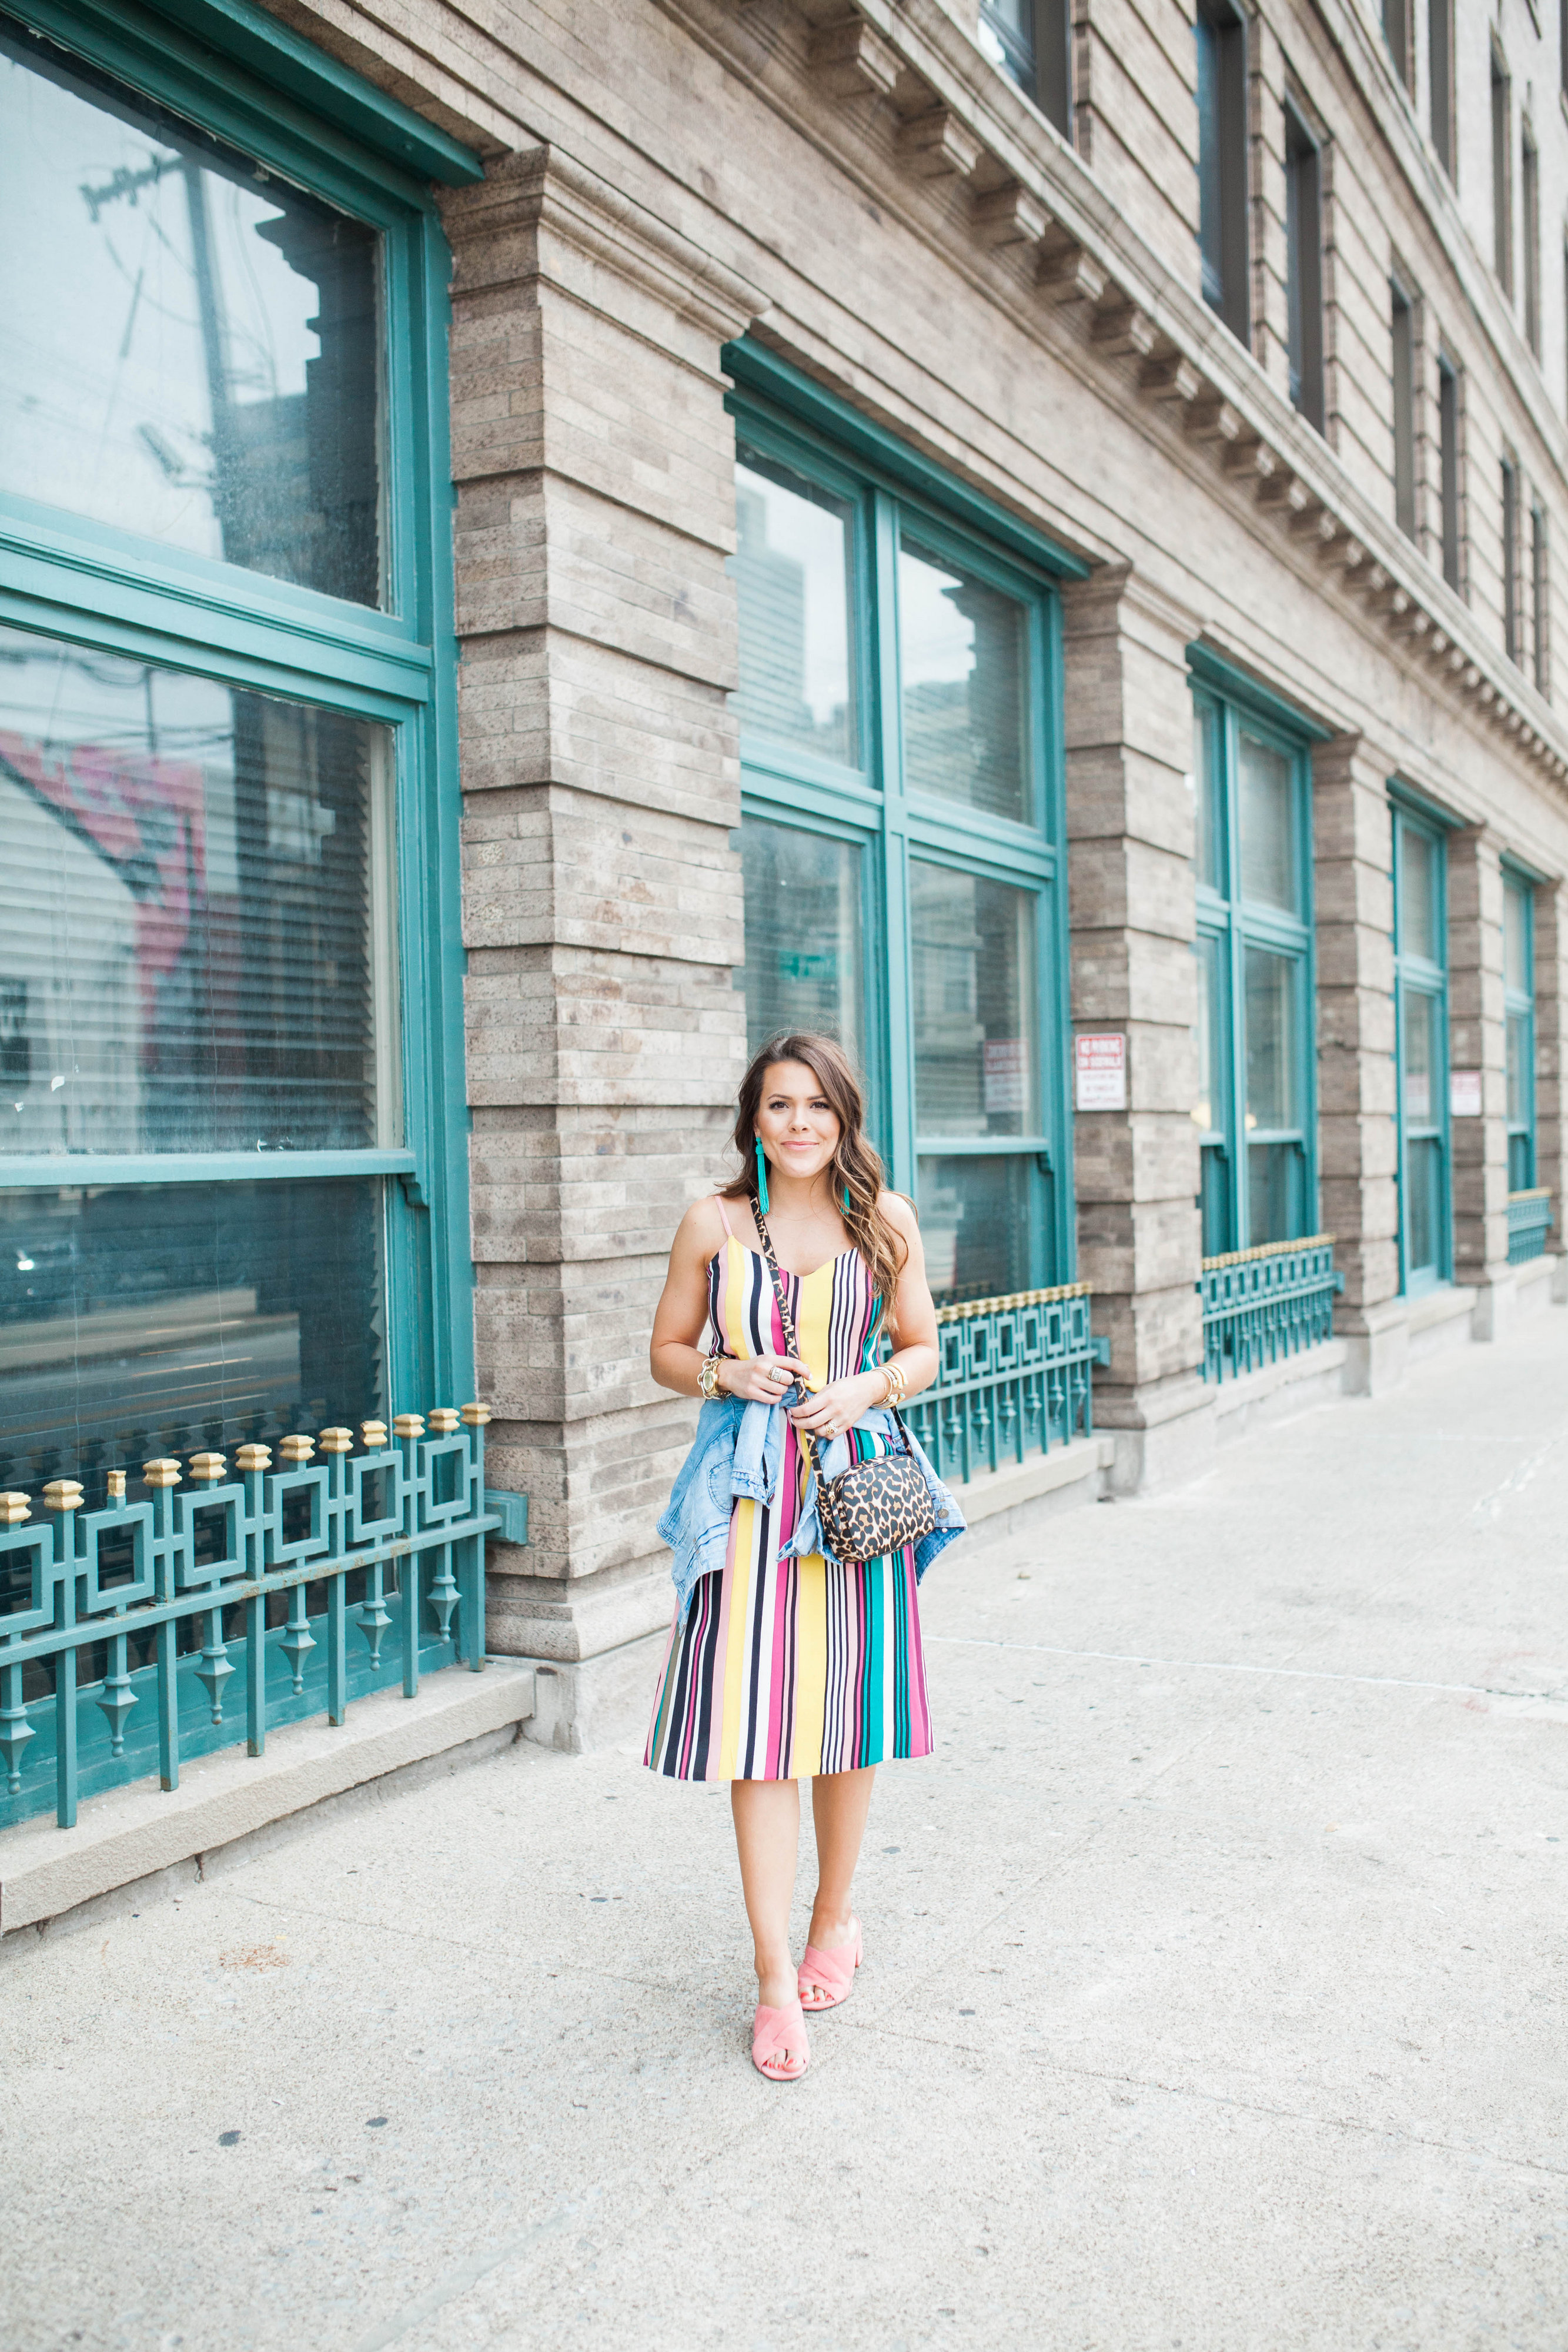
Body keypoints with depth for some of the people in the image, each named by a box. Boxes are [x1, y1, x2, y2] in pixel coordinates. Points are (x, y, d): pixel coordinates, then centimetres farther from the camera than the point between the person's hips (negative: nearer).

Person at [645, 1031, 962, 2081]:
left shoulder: (885, 1218, 4)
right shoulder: (715, 1222, 2)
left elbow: (924, 1350, 10)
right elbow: (667, 1350, 10)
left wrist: (868, 1385, -9)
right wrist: (726, 1373, -10)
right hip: (751, 1492, -1)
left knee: (848, 1713, 10)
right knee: (756, 1724, -4)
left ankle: (835, 1921, 32)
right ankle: (777, 1978, 5)